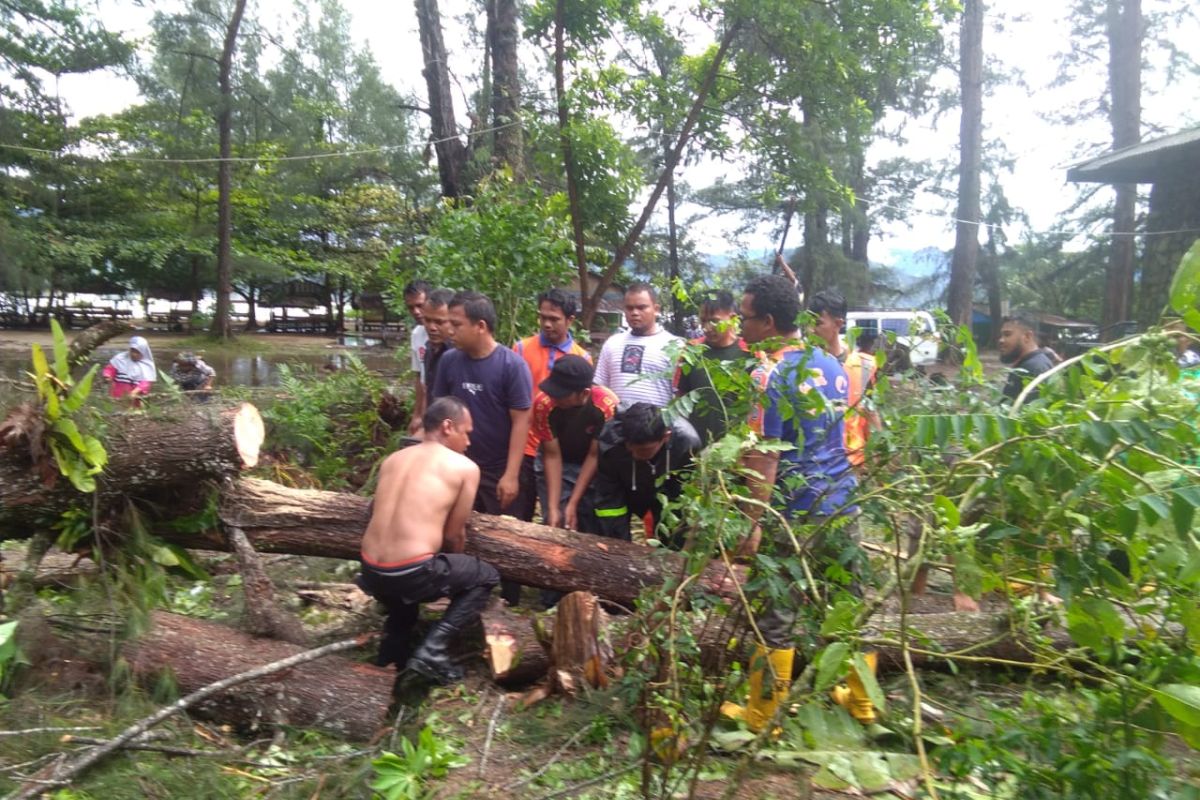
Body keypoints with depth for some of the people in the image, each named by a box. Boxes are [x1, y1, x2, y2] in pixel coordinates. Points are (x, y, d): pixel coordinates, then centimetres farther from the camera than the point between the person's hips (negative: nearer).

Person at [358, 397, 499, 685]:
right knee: (486, 577, 18)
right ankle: (432, 650, 4)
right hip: (410, 574, -6)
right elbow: (454, 536, 5)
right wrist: (453, 565, 29)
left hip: (371, 573, 7)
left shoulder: (393, 459, 15)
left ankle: (394, 646, 24)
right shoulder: (465, 467, 0)